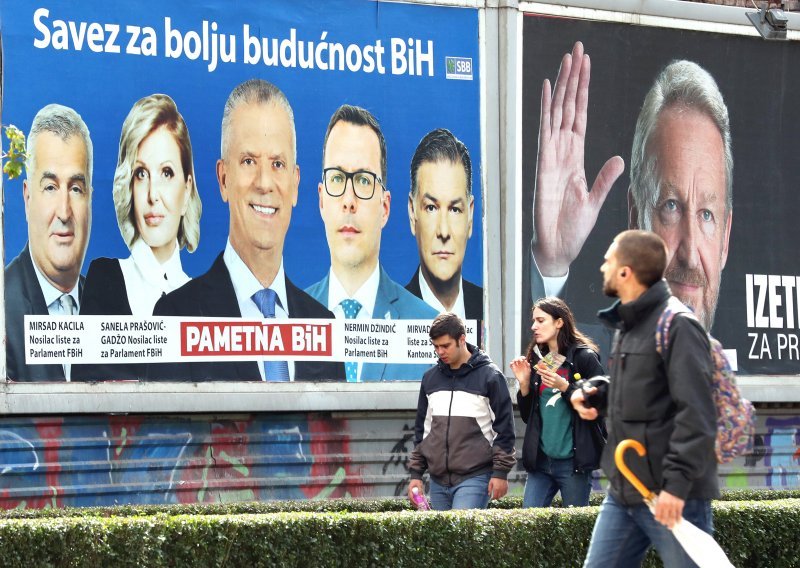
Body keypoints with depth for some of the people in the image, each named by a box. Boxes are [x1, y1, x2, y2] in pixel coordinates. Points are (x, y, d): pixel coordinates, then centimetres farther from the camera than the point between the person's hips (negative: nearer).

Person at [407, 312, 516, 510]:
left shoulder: (489, 375, -3)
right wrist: (416, 473, 14)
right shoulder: (430, 378, 13)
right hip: (438, 480, 6)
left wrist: (501, 472, -7)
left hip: (475, 478, -5)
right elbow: (422, 428, 19)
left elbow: (504, 427, -3)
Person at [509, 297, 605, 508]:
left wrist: (565, 387, -18)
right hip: (540, 460, 5)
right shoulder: (536, 359, 13)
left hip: (573, 461, -5)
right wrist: (524, 384, 0)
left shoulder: (584, 357, -4)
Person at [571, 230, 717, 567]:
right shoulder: (626, 325, 15)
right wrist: (595, 397, 9)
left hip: (672, 496, -9)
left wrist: (677, 482, -25)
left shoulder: (677, 325, -14)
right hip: (622, 493, 9)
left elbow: (696, 413, -21)